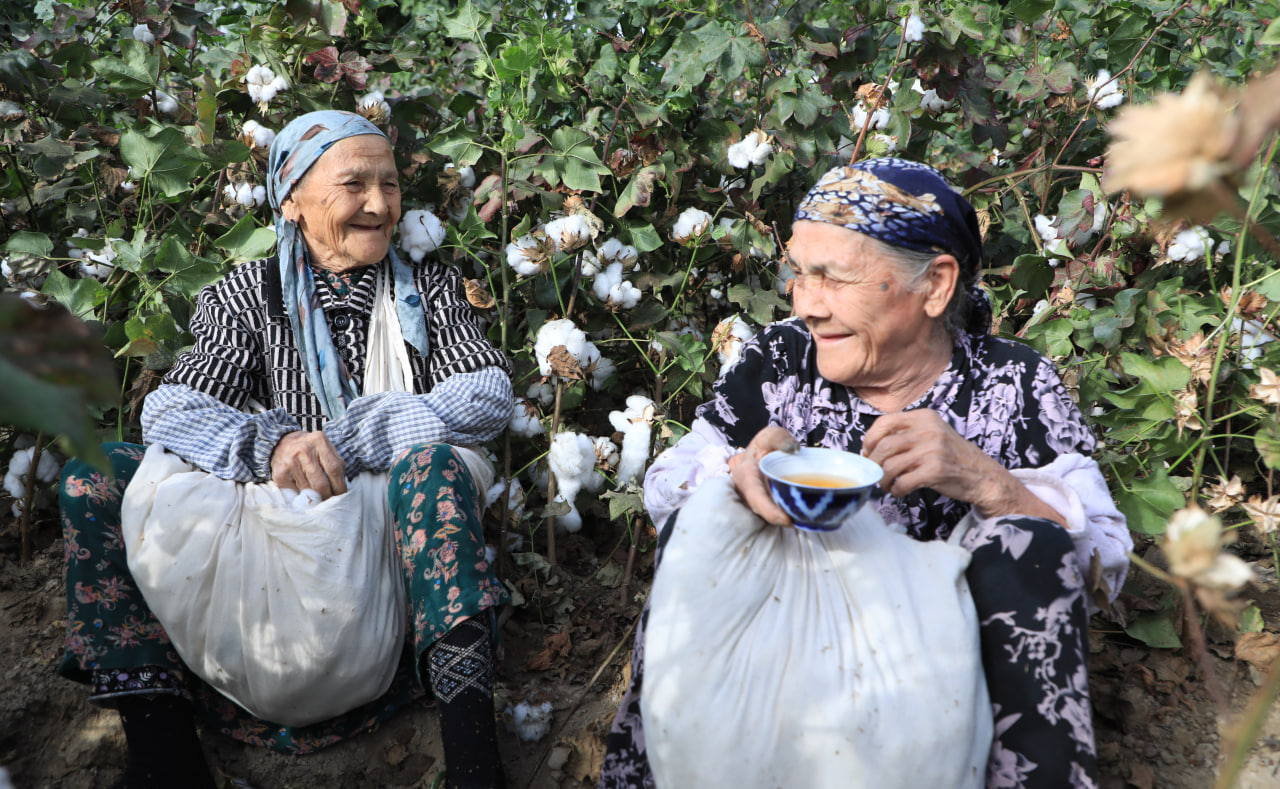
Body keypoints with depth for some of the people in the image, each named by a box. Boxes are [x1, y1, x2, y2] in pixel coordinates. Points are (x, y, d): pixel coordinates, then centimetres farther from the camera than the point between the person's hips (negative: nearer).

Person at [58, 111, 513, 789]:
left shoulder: (429, 288, 8)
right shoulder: (246, 297, 7)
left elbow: (491, 396, -9)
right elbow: (169, 409, -8)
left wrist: (346, 438, -22)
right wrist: (270, 443, -31)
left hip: (401, 525, -1)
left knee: (432, 461, -34)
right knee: (94, 474, -13)